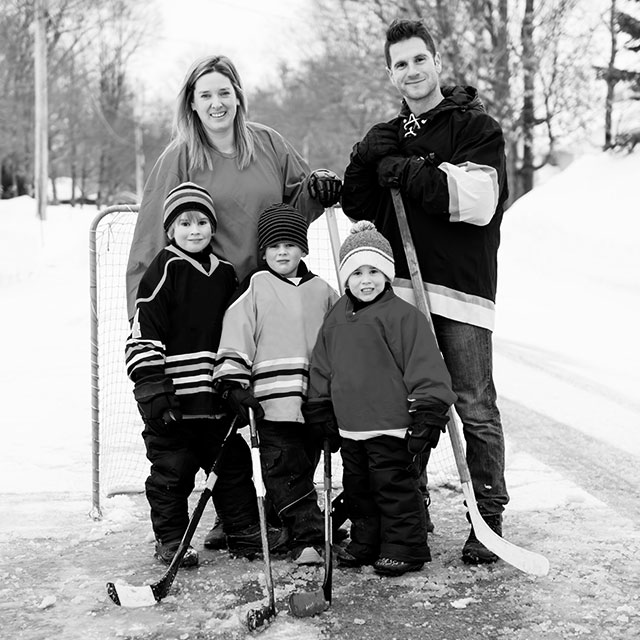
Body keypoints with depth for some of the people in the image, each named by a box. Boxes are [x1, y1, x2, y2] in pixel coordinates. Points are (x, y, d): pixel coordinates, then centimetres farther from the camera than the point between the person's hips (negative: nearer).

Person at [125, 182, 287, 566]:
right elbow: (144, 332, -11)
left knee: (233, 462, 13)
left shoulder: (226, 274, 11)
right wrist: (153, 387, -17)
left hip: (215, 396, 6)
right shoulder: (165, 270, -7)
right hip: (172, 398, -6)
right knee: (172, 469, 3)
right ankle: (171, 540, 16)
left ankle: (244, 532, 25)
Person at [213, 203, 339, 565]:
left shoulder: (322, 292, 13)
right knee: (283, 470, -8)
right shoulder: (256, 286, 3)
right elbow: (236, 335, -3)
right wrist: (234, 383, -12)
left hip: (315, 401, 3)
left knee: (303, 470, 10)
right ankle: (309, 536, -5)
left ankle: (305, 537, 21)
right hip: (272, 400, -3)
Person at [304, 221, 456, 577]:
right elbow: (322, 369, 17)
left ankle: (405, 548, 13)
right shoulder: (337, 319, 8)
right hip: (350, 426, 7)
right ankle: (365, 544, 32)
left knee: (395, 486, 1)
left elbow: (425, 368, -14)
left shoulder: (403, 316, -12)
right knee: (357, 487, 17)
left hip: (391, 426, -7)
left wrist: (426, 415, -16)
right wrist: (321, 411, 18)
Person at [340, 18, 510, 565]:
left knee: (474, 408, -3)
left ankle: (489, 519, 6)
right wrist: (365, 162, -4)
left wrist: (411, 174, -11)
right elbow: (358, 209, 13)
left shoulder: (476, 127, 2)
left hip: (460, 288, -5)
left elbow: (478, 201, -13)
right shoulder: (388, 137, 19)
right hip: (400, 290, 5)